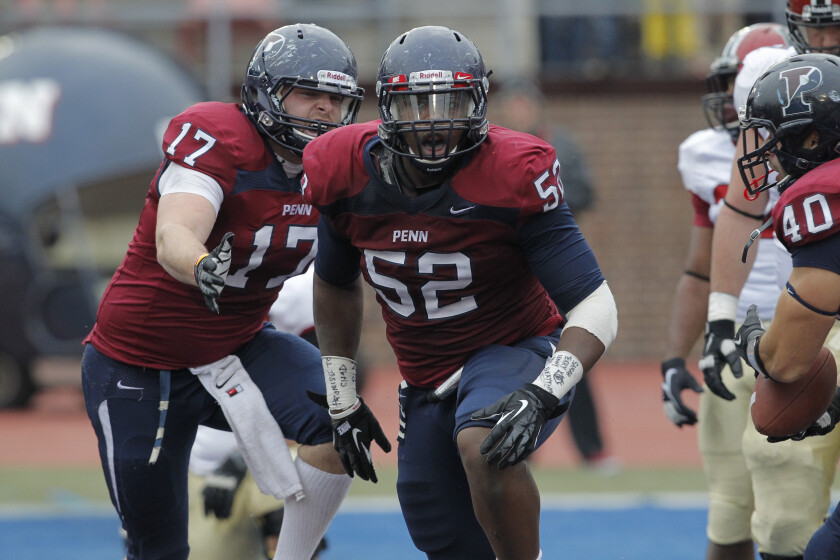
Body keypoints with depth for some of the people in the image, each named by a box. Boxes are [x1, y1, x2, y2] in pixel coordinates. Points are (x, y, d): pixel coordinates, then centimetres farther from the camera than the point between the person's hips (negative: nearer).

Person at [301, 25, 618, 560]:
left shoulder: (511, 177, -24)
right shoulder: (348, 175, -10)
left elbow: (595, 309, -24)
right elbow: (336, 286, 13)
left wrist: (541, 397, -37)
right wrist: (342, 401, 14)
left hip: (515, 353, -5)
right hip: (426, 385, 5)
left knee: (484, 446, -38)